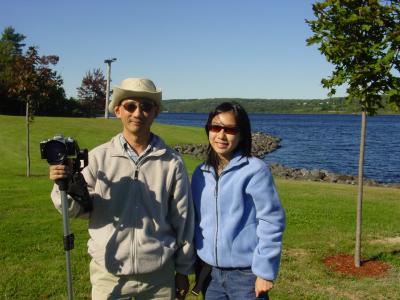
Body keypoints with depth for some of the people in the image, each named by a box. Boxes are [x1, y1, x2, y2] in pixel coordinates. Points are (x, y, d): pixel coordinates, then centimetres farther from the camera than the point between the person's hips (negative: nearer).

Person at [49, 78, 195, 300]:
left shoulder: (171, 163, -5)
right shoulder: (98, 157, -6)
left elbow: (183, 219, 2)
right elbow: (78, 209, -2)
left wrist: (183, 270, 7)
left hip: (158, 274, 0)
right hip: (108, 273, 0)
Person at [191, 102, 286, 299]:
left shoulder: (254, 170, -13)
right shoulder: (201, 173, 4)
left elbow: (271, 222, -12)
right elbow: (196, 220, 11)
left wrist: (265, 271, -12)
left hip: (246, 274, -5)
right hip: (210, 272, 5)